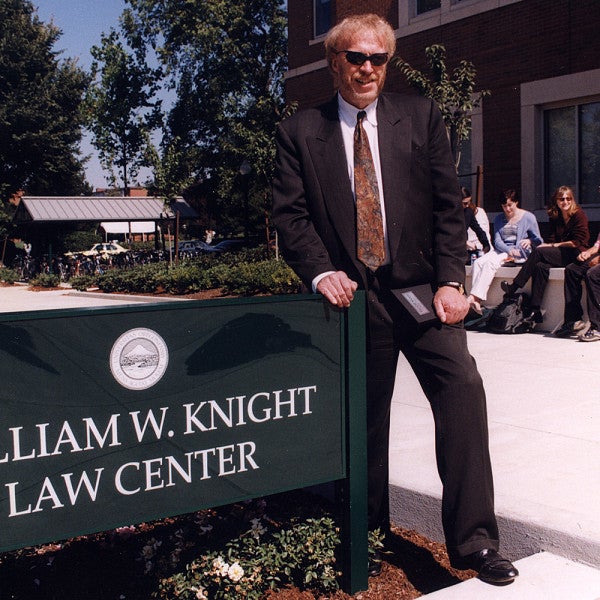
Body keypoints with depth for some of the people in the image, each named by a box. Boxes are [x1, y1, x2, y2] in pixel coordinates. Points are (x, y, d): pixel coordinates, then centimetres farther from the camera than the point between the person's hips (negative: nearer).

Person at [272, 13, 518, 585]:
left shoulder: (420, 117, 9)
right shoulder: (299, 132, 6)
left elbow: (447, 202, 4)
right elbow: (289, 213, 0)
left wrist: (450, 280, -6)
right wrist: (320, 271, -16)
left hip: (421, 287, 1)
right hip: (354, 295, 0)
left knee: (462, 387, -15)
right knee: (362, 420, 7)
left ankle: (473, 539, -5)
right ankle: (368, 537, 24)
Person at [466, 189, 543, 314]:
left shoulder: (528, 217, 5)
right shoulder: (499, 219, 17)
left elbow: (538, 240, 6)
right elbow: (497, 241, 6)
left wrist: (529, 241, -19)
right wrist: (509, 250, -15)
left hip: (519, 253, -5)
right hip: (501, 250, 5)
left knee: (490, 262, -32)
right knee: (477, 263, -26)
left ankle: (474, 297, -39)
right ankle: (476, 300, -37)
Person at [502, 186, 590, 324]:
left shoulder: (579, 215, -2)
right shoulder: (555, 217, 17)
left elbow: (578, 242, -9)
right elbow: (551, 240, 13)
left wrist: (554, 245, -9)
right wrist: (546, 245, -9)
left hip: (575, 255, -6)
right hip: (560, 255, 6)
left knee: (539, 252, -25)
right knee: (540, 266, -27)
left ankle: (513, 288, -24)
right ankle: (535, 310, -34)